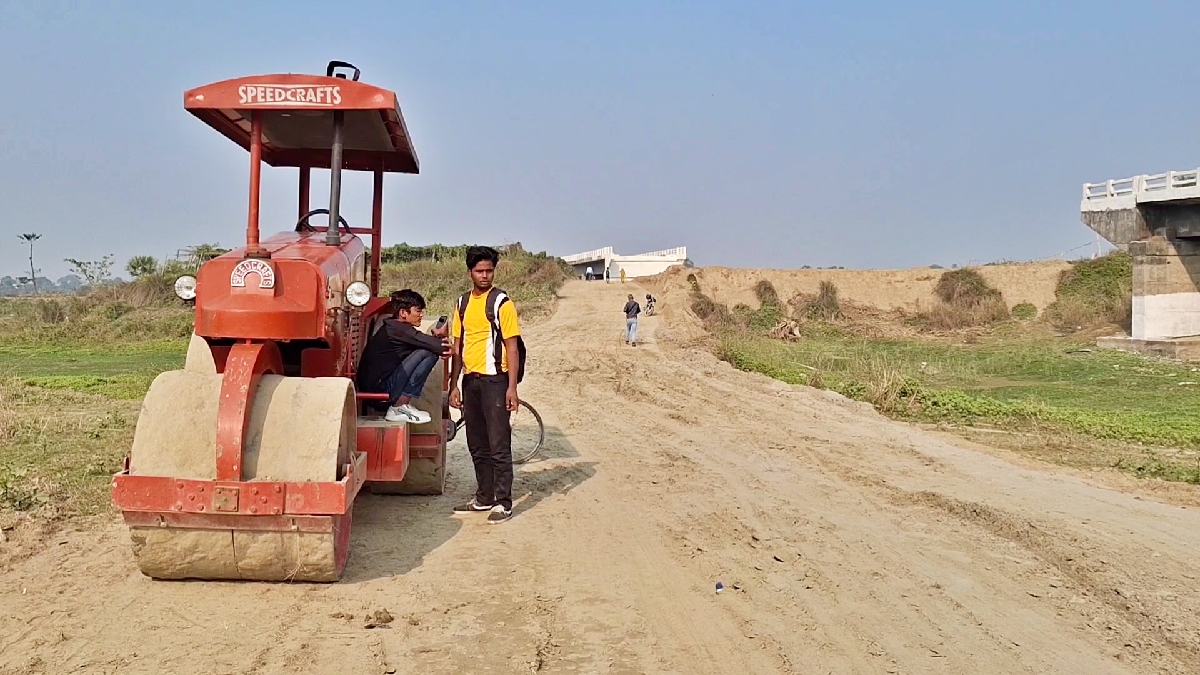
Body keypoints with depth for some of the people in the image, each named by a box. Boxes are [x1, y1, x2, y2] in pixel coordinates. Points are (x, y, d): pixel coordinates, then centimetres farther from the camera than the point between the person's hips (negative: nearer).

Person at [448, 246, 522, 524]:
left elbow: (512, 346, -9)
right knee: (477, 445, 13)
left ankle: (503, 503, 4)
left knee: (499, 445, -3)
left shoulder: (501, 302, -6)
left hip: (494, 379, -6)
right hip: (470, 380, 6)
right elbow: (458, 347, 14)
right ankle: (484, 498, 24)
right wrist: (454, 385, 9)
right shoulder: (463, 303, 12)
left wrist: (512, 387, -15)